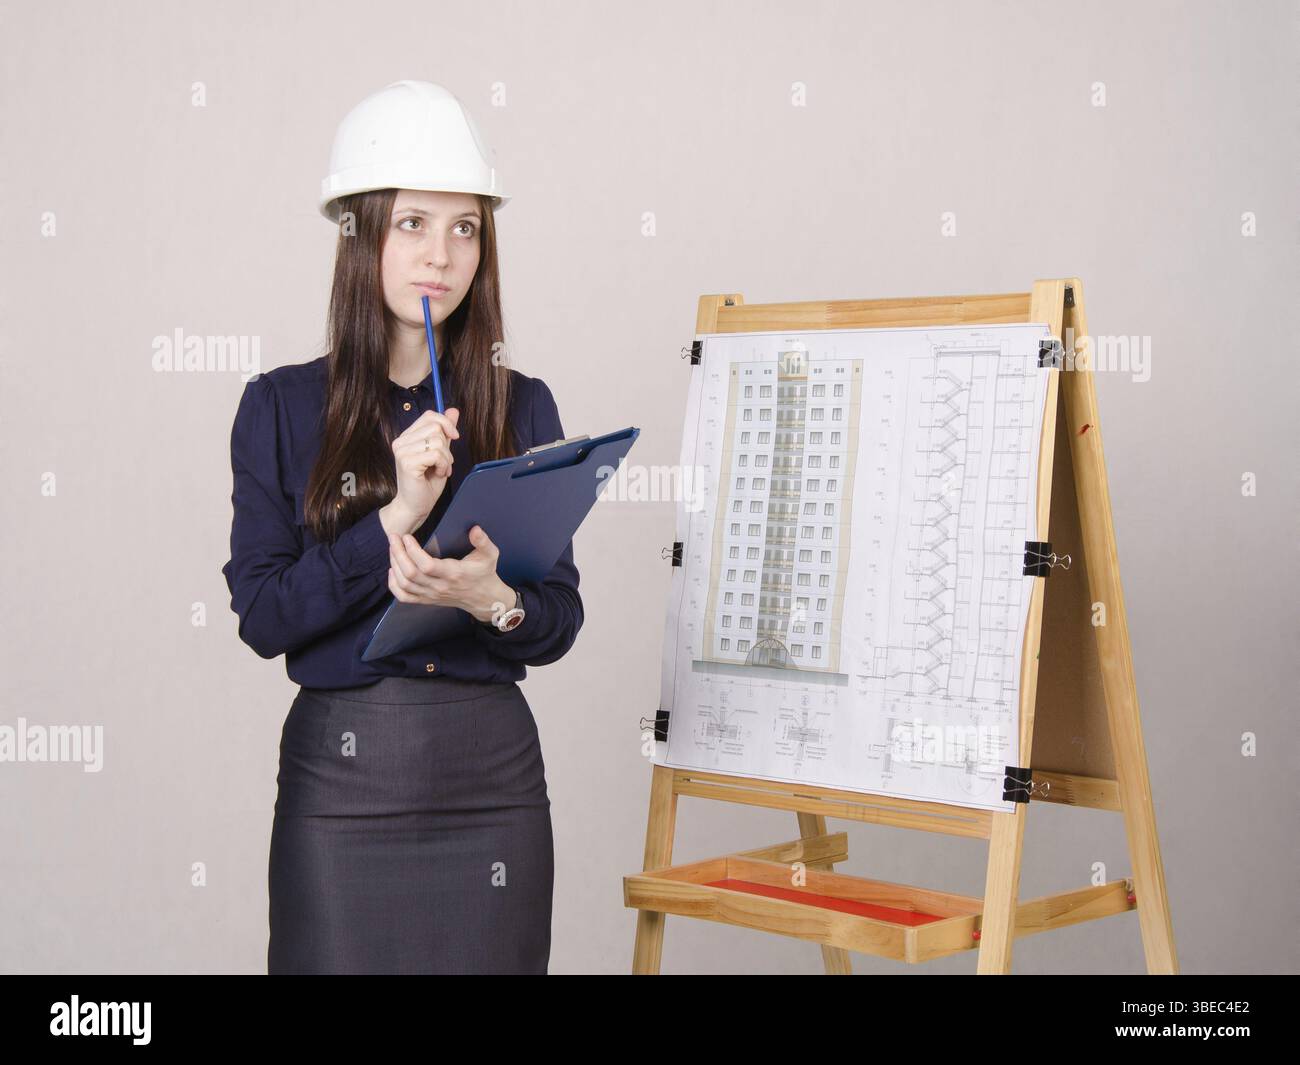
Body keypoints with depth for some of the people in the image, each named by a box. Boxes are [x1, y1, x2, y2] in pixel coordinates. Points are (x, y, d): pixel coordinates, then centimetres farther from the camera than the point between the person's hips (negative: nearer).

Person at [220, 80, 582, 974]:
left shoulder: (522, 407, 4)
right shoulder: (282, 408, 1)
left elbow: (561, 621, 3)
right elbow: (261, 615, -6)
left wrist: (492, 600, -18)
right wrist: (394, 521, -18)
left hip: (492, 772, 2)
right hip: (340, 765, -1)